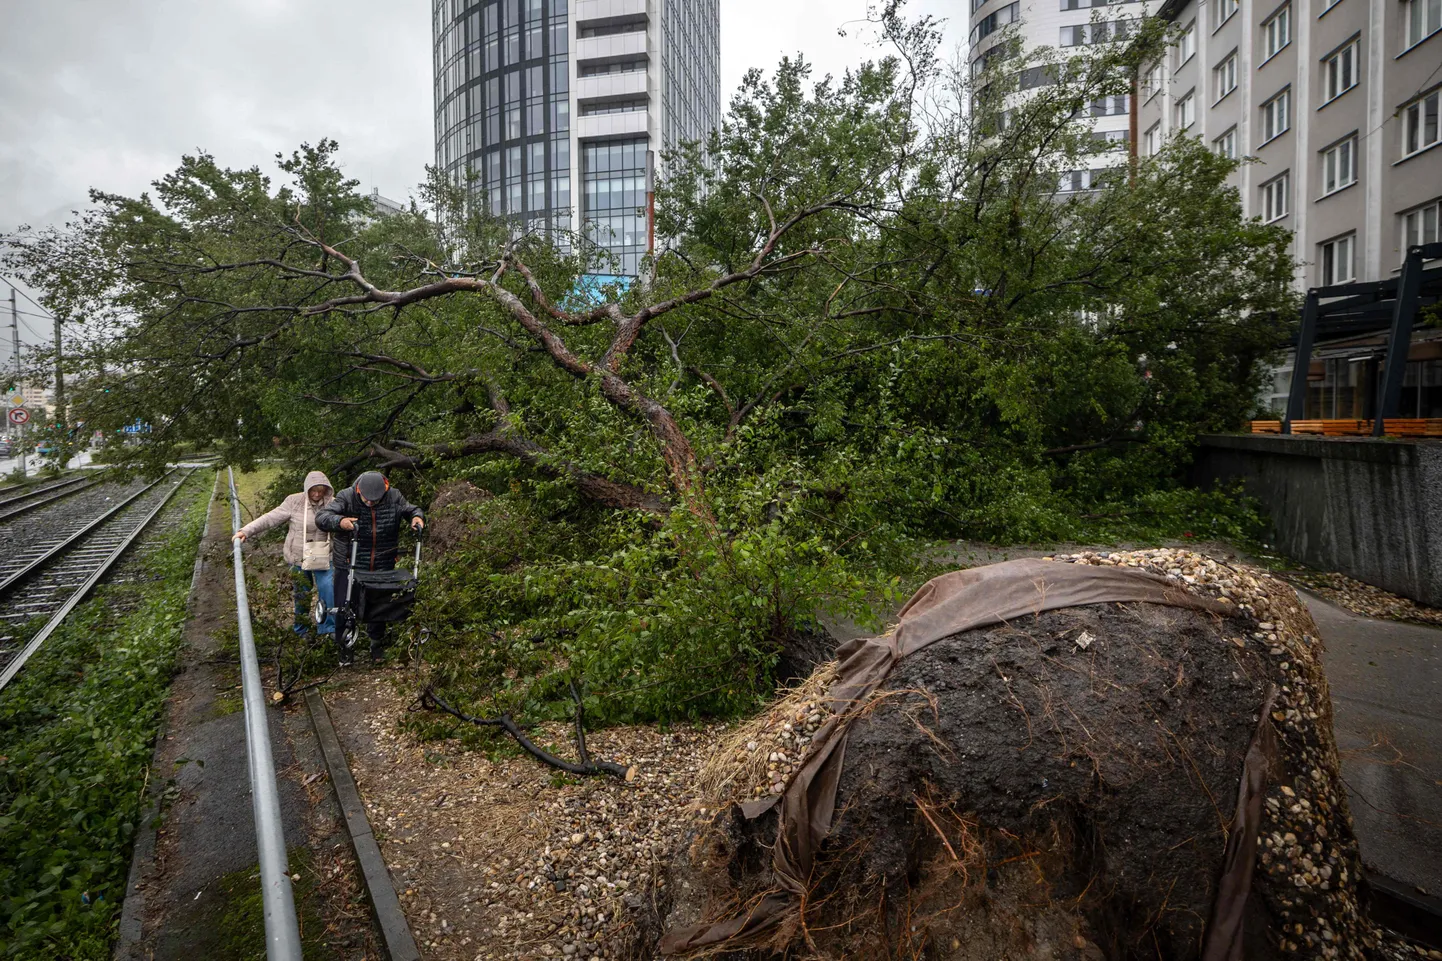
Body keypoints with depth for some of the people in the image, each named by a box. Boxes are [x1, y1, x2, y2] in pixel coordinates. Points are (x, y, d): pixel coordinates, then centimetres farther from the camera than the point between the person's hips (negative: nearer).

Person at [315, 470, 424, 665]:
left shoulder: (394, 497, -6)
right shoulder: (346, 497, -13)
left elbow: (411, 509, 10)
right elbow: (321, 518, -19)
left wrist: (417, 516, -13)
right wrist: (339, 521, -40)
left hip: (382, 566, 2)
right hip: (349, 564, -2)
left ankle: (377, 644, 32)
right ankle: (345, 645, 26)